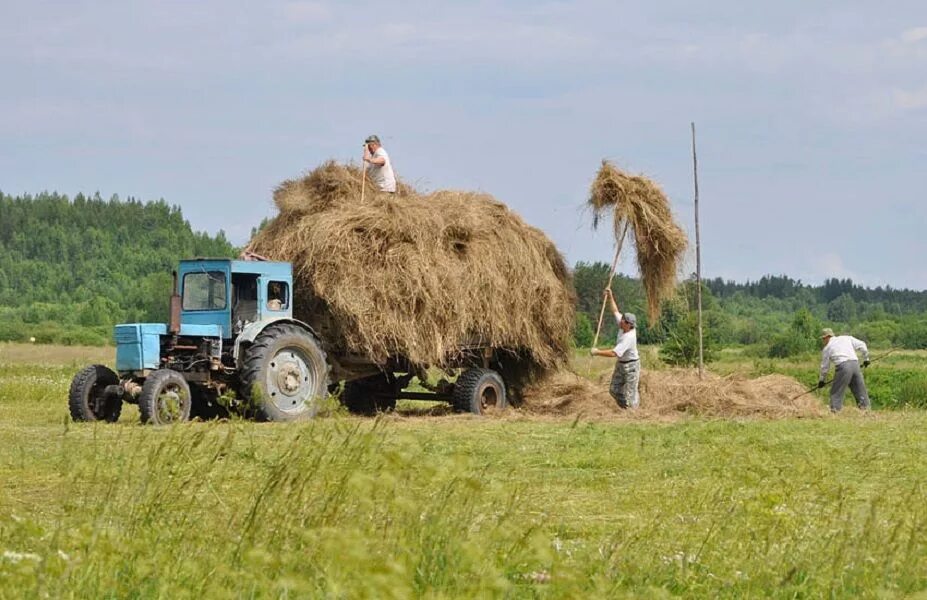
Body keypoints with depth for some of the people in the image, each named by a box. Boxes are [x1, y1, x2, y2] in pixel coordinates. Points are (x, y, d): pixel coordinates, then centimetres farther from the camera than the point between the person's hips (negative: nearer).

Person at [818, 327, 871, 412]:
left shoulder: (827, 348, 13)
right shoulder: (847, 338, 20)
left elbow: (825, 366, 17)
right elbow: (862, 345, 14)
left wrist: (821, 380, 28)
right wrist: (866, 358, 25)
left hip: (843, 367, -4)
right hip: (855, 364, 4)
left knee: (836, 392, 4)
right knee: (860, 389, 11)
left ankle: (835, 410, -3)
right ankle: (865, 407, 8)